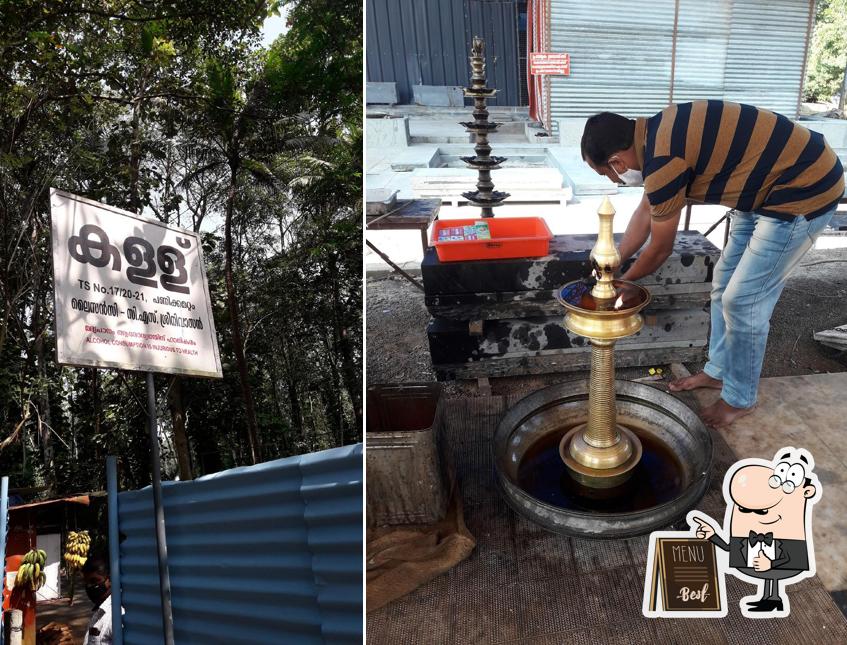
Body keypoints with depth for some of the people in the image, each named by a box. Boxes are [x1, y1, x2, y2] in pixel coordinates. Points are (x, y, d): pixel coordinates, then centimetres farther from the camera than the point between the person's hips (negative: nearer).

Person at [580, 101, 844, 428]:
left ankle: (739, 398, 16)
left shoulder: (662, 160, -27)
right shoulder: (655, 136, 1)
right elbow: (645, 211, 16)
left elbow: (659, 250, -13)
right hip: (769, 188, 10)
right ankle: (718, 370, 32)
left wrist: (622, 281, 6)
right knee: (725, 282, 16)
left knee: (742, 300, -4)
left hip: (805, 189, -10)